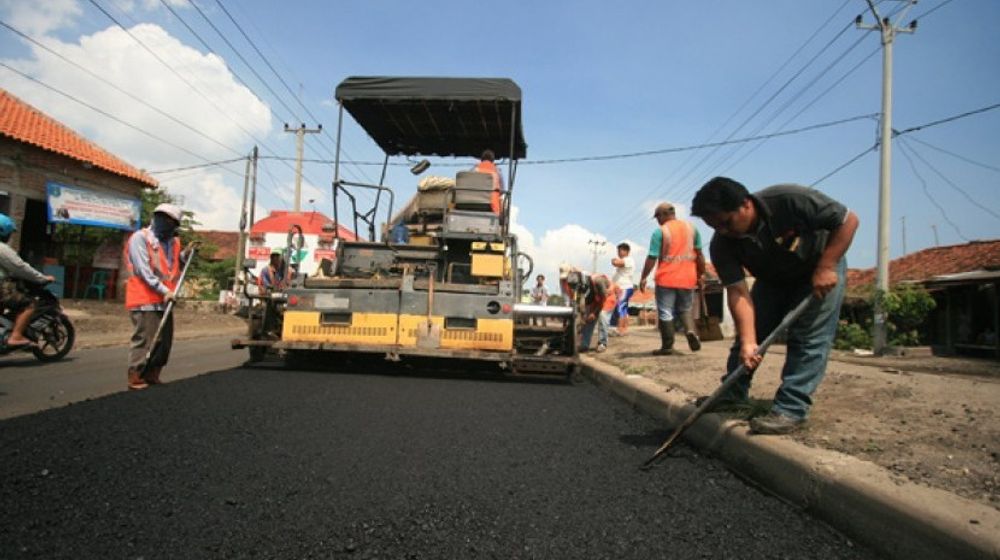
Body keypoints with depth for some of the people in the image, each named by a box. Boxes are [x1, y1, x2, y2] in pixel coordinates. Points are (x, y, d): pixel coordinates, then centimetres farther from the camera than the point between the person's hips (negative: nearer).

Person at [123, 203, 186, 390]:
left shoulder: (172, 242, 16)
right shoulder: (140, 237, -5)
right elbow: (144, 271, -13)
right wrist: (165, 291, -18)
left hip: (164, 301, 8)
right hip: (145, 301, -7)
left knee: (164, 341, 10)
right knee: (144, 340, -6)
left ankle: (152, 376, 21)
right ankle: (135, 378, 3)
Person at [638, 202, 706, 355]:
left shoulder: (660, 231, -8)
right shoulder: (691, 227, 7)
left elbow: (652, 258, -11)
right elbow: (699, 254, 8)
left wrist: (643, 278, -3)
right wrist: (700, 275, 16)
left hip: (666, 279, -4)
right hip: (687, 278, 4)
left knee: (665, 313, 4)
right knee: (684, 309, 19)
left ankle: (667, 346, 7)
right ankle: (690, 330, -7)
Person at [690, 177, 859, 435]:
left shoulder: (791, 200, -36)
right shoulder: (722, 245, -24)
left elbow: (848, 220, -26)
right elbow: (738, 292, -28)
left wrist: (826, 268, -32)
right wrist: (747, 342, -39)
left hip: (821, 269, -4)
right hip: (772, 279, 4)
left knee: (809, 338, -14)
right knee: (749, 331, 1)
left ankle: (790, 409, -14)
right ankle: (732, 395, 13)